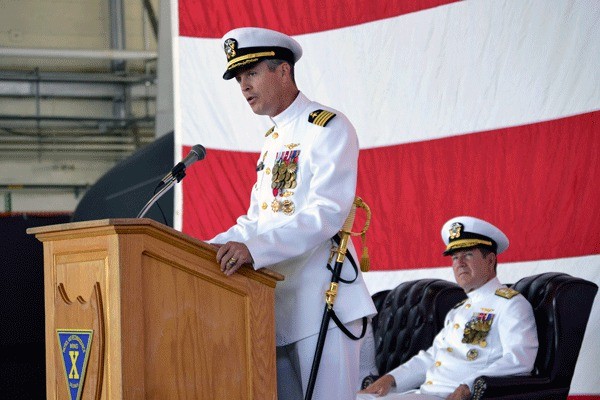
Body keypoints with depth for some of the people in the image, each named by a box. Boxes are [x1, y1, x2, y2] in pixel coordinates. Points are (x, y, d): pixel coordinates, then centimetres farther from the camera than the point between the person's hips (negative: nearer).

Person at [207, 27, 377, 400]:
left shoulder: (329, 128, -7)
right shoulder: (272, 141, 20)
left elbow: (327, 214, -20)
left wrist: (254, 249, -30)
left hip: (322, 298, -8)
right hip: (278, 299, 8)